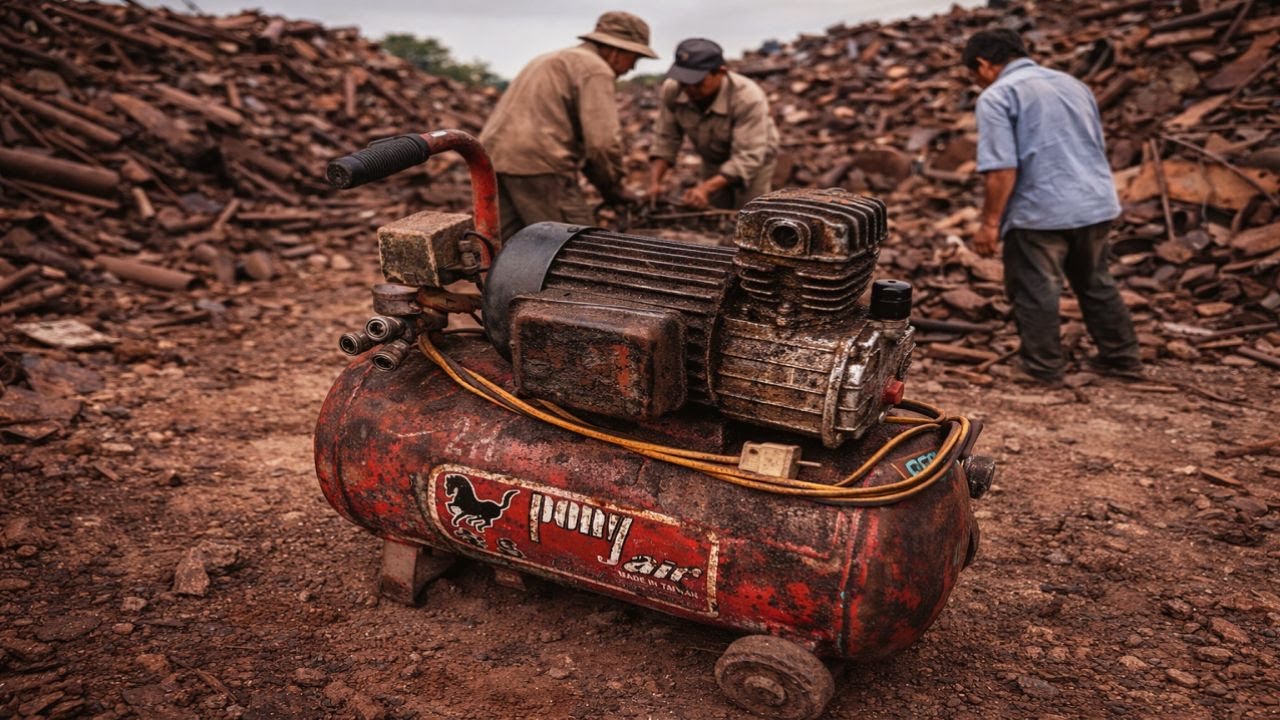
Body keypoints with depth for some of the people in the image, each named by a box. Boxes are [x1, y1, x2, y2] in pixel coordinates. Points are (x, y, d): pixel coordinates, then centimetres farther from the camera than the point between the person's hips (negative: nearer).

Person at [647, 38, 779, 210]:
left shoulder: (748, 98, -37)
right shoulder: (670, 91, -24)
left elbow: (748, 157, -37)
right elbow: (665, 140, -14)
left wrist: (707, 188, -49)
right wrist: (654, 181, -30)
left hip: (755, 162, -4)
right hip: (713, 162, 4)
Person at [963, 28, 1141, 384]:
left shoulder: (996, 96, -7)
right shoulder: (1072, 82, 18)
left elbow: (1001, 168, -18)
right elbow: (1098, 146, 25)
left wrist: (990, 222, -13)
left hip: (1040, 211, -8)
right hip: (1098, 203, 8)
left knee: (1035, 291, 6)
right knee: (1096, 283, 21)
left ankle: (1044, 367, 12)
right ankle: (1121, 356, 30)